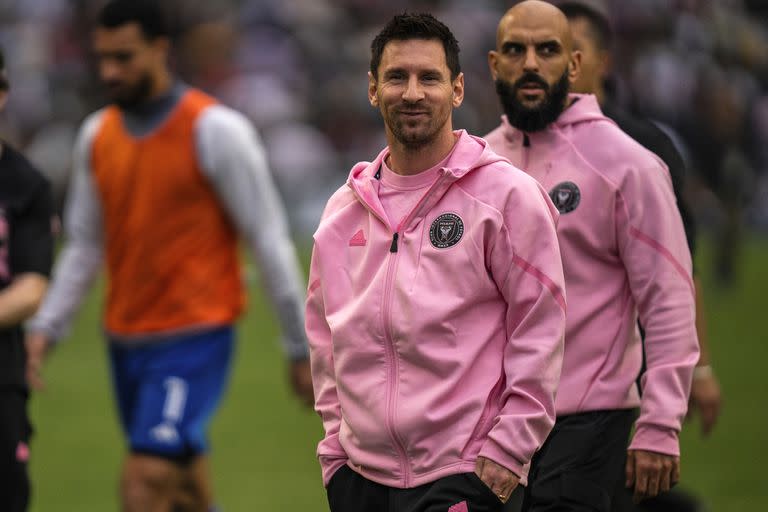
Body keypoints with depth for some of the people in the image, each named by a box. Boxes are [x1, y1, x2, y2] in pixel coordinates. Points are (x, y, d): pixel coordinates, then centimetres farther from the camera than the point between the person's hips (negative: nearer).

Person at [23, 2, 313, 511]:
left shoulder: (217, 130, -10)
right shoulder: (97, 135, 8)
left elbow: (270, 240, -7)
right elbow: (85, 245, 15)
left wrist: (302, 348, -4)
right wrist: (46, 327, 4)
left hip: (194, 339, -6)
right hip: (126, 338, 6)